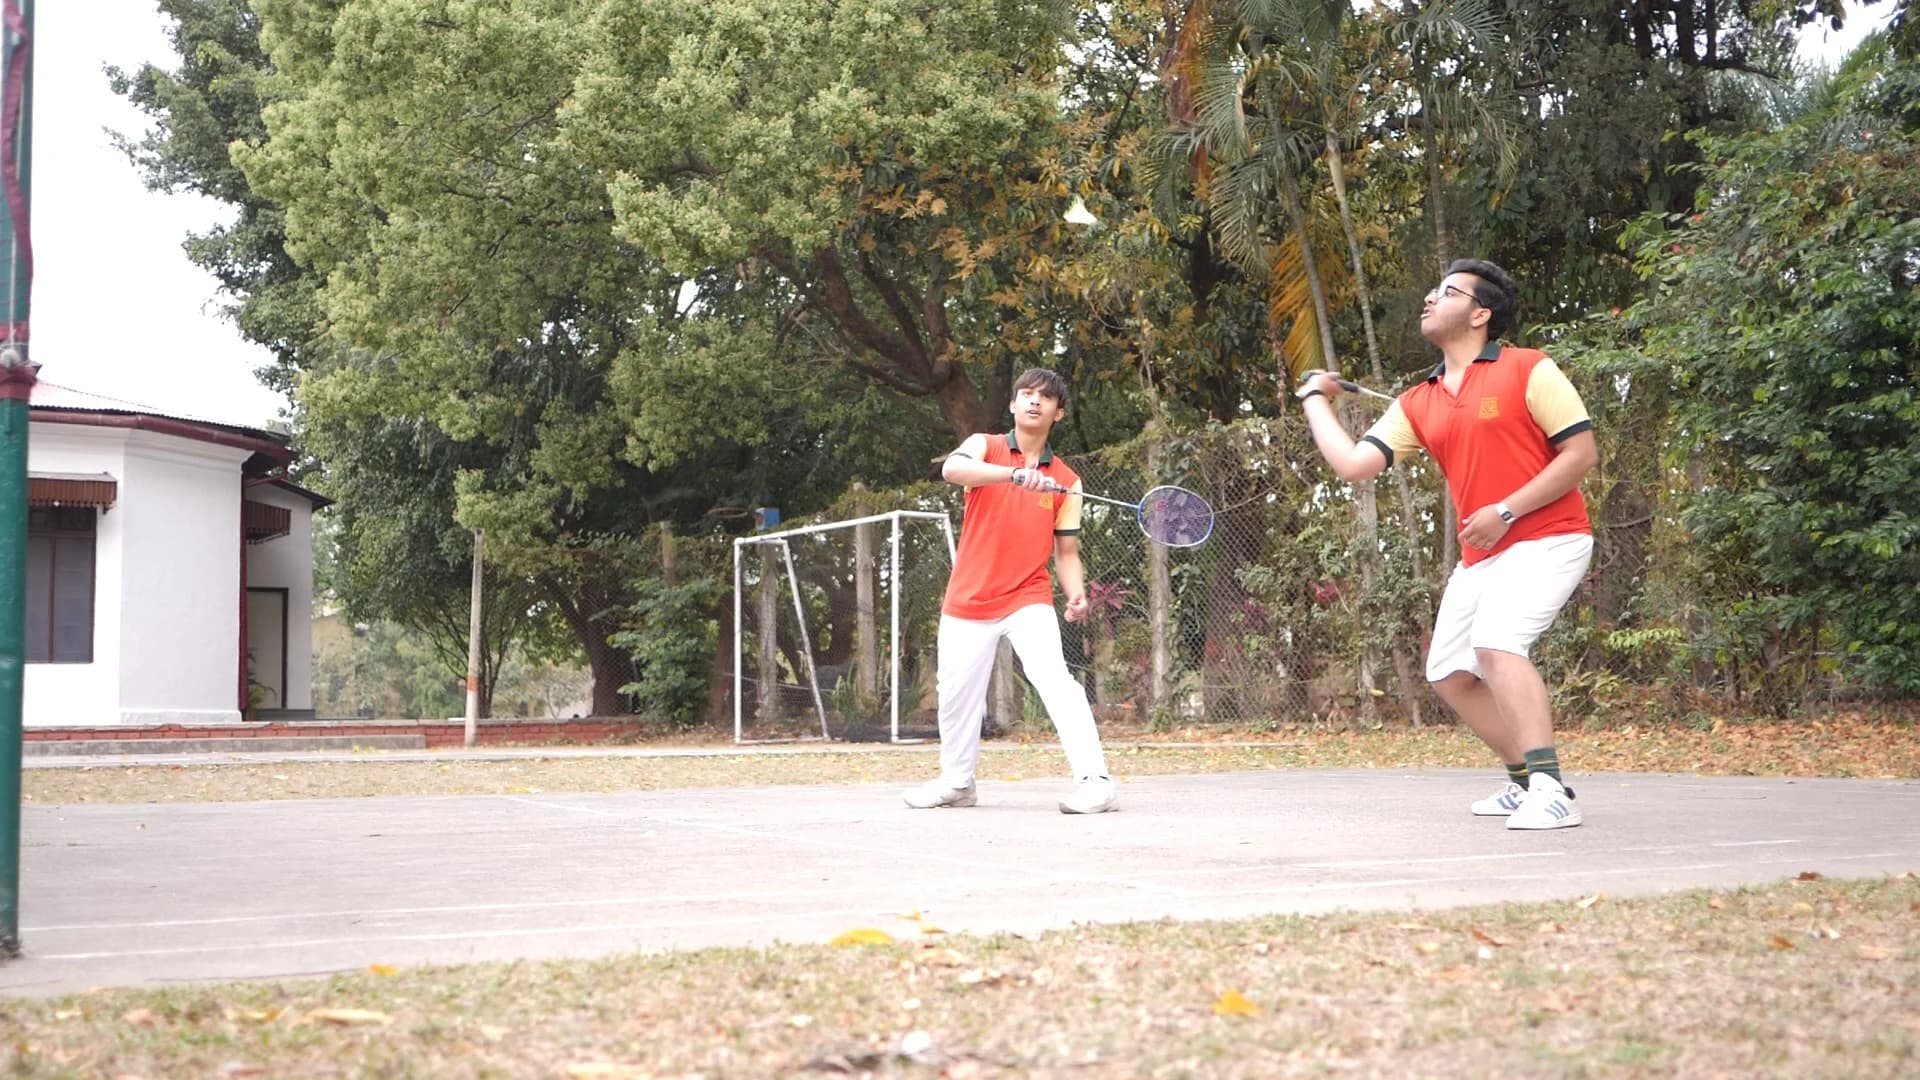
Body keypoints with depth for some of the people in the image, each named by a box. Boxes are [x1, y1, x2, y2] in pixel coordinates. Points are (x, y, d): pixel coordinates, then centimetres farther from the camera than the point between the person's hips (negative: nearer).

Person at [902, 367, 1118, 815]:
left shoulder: (1065, 481, 7)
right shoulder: (985, 447, 1)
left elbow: (1066, 552, 8)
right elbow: (952, 468, -23)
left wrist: (1076, 595, -13)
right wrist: (1016, 473, -38)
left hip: (1028, 600, -1)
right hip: (968, 601, 1)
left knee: (1057, 680, -22)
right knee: (957, 694, 11)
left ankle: (1095, 780, -24)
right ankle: (956, 781, 34)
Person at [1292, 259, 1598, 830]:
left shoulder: (1529, 370, -9)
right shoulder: (1417, 405, 10)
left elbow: (1581, 452, -13)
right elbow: (1354, 463, 2)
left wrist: (1506, 511, -18)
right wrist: (1315, 400, 12)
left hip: (1546, 538, -8)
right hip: (1479, 557, 8)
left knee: (1497, 643, -28)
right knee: (1449, 674, 9)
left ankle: (1550, 790, -29)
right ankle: (1527, 779, 22)